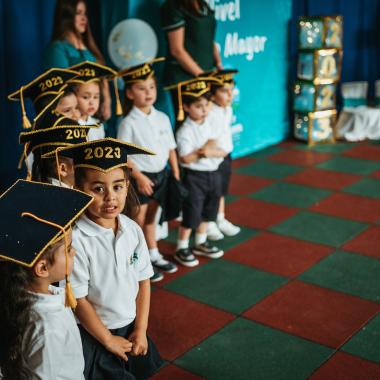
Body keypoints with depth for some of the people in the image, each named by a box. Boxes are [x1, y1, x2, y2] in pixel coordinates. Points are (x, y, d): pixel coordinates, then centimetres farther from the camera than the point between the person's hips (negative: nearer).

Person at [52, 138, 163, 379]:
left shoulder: (133, 230, -8)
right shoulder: (77, 239, -25)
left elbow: (143, 281, 1)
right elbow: (78, 299, -18)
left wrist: (141, 330, -1)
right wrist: (109, 340, -10)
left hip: (131, 329, 5)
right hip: (94, 335, -5)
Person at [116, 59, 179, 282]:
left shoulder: (163, 118, 2)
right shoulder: (129, 123, -14)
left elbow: (171, 148, 8)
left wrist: (176, 174, 5)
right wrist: (139, 177, -19)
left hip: (161, 174, 5)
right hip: (140, 177, -5)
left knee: (151, 218, 20)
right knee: (138, 222, 4)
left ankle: (154, 256, 34)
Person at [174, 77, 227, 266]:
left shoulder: (209, 126, 3)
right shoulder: (185, 131, -16)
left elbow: (222, 152, 0)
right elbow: (185, 158, -22)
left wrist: (210, 151, -19)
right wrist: (203, 151, -23)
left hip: (213, 174, 7)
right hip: (194, 177, -7)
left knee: (207, 212, 18)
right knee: (191, 214, -1)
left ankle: (201, 243, 35)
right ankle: (182, 248, 14)